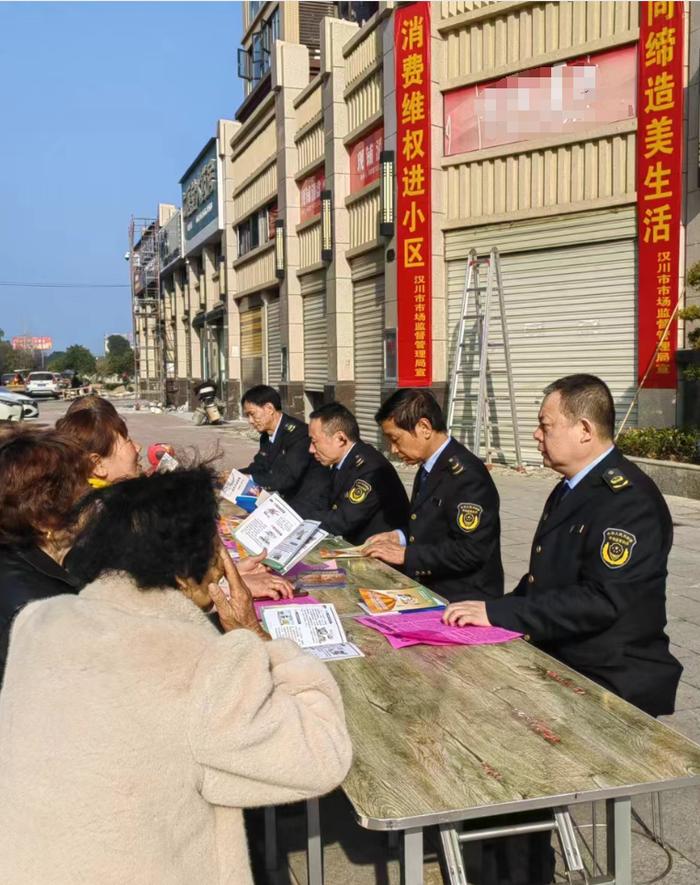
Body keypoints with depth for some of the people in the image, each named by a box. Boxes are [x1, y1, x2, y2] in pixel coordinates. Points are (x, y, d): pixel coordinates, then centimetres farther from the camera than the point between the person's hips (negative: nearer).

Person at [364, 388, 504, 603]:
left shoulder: (466, 475, -18)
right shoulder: (428, 469, 11)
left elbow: (469, 551, -22)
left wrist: (406, 554, -16)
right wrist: (400, 537, 6)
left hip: (462, 599, -8)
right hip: (427, 591, 8)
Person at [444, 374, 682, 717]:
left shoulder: (629, 499, -19)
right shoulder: (570, 489, 11)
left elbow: (600, 601, -26)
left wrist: (498, 613, -25)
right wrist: (496, 612, 1)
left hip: (611, 684, -8)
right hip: (555, 661, 8)